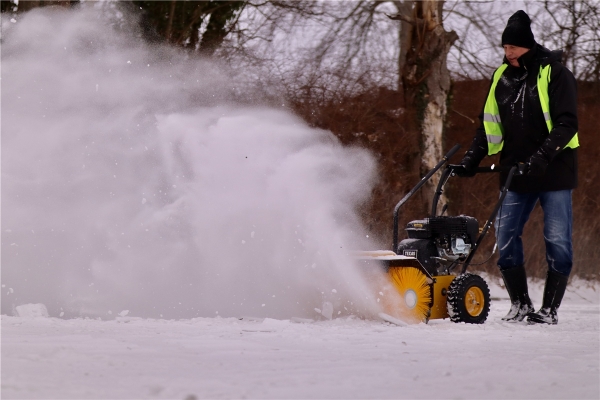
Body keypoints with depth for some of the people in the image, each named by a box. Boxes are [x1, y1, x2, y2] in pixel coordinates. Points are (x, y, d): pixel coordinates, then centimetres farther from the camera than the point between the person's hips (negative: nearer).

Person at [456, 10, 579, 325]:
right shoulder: (502, 78, 10)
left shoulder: (554, 74, -7)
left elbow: (567, 124, -14)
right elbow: (490, 125, 15)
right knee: (505, 235, -1)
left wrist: (543, 156, -26)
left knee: (557, 240, -4)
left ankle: (550, 308, 2)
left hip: (554, 171, -5)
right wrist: (471, 159, 3)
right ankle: (520, 303, 10)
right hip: (516, 173, 5)